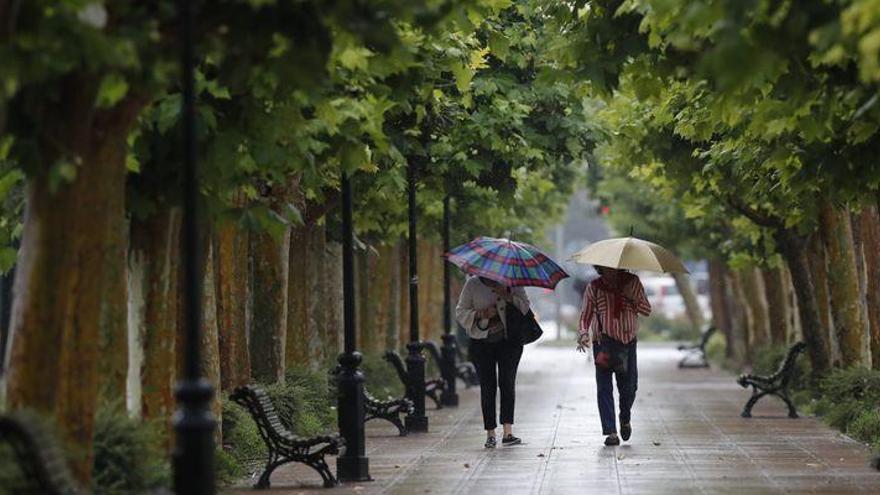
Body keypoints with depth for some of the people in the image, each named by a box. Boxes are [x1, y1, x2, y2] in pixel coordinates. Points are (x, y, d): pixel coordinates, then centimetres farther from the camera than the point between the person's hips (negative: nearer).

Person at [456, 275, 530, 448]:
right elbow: (460, 313, 2)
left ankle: (508, 432, -13)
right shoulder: (472, 285, 2)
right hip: (482, 343, 0)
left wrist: (508, 297, -18)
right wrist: (481, 314, -15)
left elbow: (525, 307, -3)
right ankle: (490, 434, 4)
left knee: (507, 382, -11)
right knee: (487, 386, -2)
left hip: (509, 341, 0)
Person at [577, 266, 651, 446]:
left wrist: (633, 297, -14)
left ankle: (625, 420, 34)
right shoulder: (594, 288, 1)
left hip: (628, 341, 1)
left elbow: (647, 311, 4)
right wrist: (583, 334, -10)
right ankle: (611, 432, -7)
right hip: (604, 342, -1)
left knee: (629, 387, 4)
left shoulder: (633, 282, 3)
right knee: (604, 387, -8)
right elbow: (586, 314, 7)